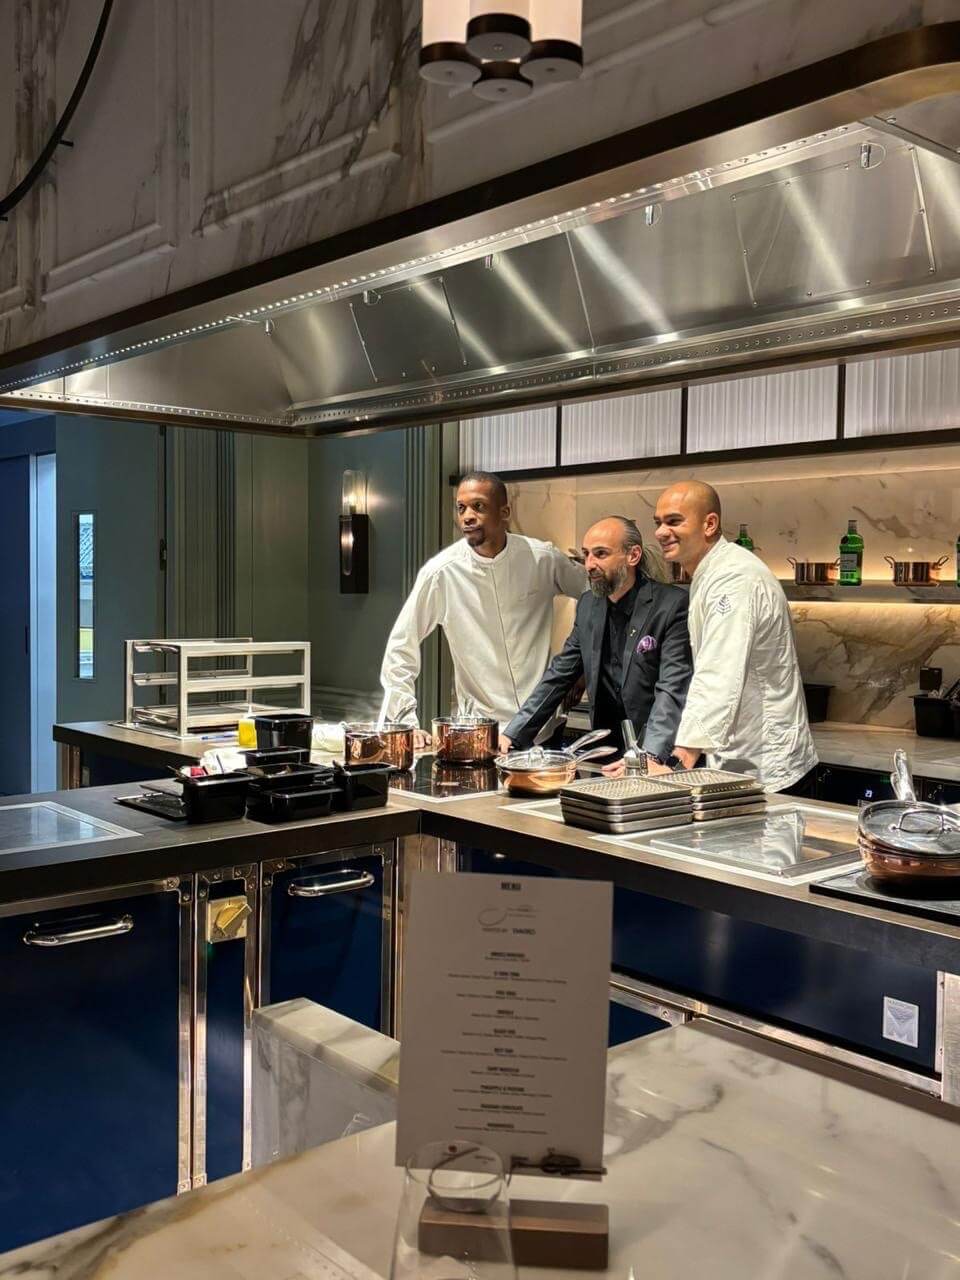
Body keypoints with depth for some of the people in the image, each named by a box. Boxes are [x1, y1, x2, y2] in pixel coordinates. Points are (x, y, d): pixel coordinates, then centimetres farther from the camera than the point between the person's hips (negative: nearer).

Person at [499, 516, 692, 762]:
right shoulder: (588, 606, 10)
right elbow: (558, 677, 13)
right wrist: (511, 736, 4)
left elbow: (673, 690, -19)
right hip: (606, 756, 5)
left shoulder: (673, 605, -10)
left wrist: (650, 756, -32)